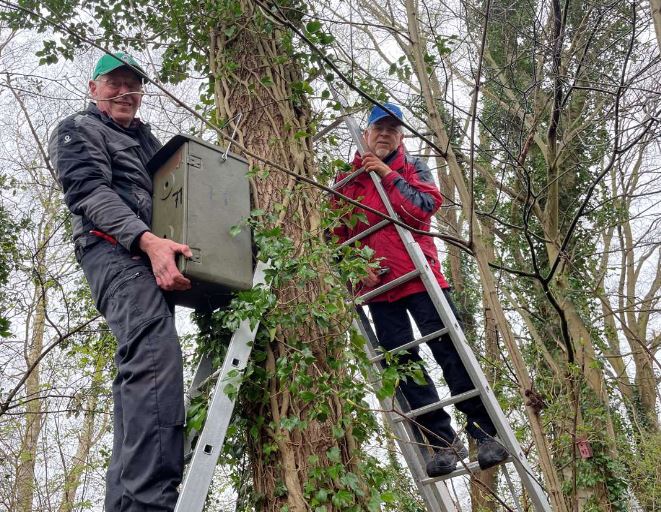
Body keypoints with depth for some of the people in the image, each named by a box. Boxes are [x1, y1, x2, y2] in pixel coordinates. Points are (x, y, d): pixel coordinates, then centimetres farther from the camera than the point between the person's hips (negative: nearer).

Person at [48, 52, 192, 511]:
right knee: (155, 352, -29)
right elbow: (89, 192, -9)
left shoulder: (147, 139, 32)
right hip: (114, 249, -8)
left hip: (152, 253, 8)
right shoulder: (77, 131, 8)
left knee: (142, 367, 2)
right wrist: (147, 239, -25)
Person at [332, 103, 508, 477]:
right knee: (404, 363, 1)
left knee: (449, 350, -7)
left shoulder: (412, 168, 10)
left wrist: (389, 175, -8)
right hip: (378, 285, 3)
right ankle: (444, 441, 9)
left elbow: (425, 207, -9)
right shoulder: (347, 180, 15)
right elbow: (340, 234, 14)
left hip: (419, 275, -2)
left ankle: (486, 432, 3)